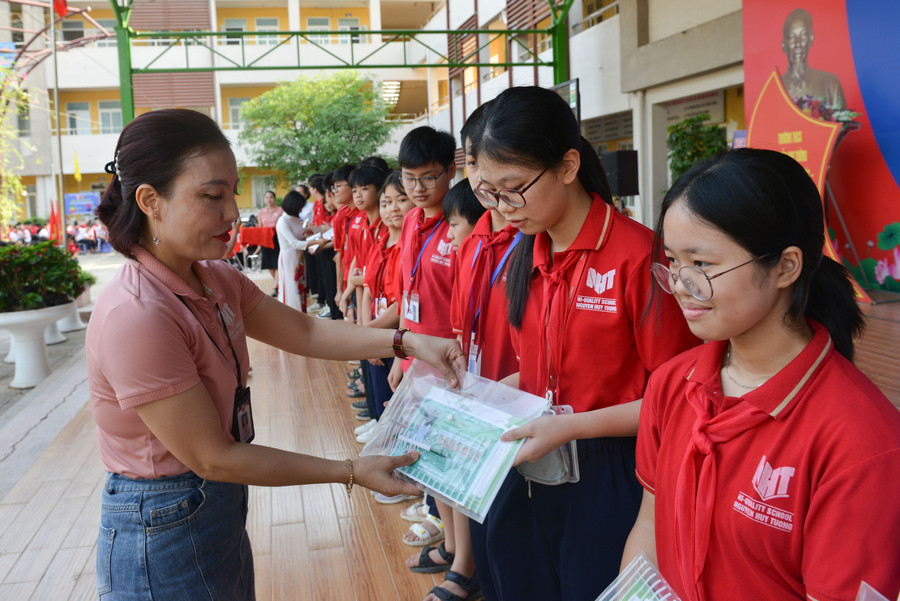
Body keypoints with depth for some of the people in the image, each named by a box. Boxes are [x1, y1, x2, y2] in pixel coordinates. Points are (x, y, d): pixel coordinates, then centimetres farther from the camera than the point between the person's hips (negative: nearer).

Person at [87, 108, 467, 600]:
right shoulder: (135, 316, -28)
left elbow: (304, 331, 2)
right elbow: (211, 458, -24)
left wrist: (406, 342, -13)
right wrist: (352, 473, -20)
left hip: (220, 511, 8)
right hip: (163, 535, -8)